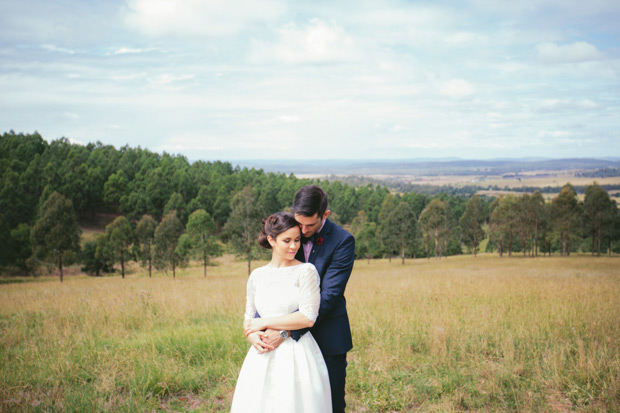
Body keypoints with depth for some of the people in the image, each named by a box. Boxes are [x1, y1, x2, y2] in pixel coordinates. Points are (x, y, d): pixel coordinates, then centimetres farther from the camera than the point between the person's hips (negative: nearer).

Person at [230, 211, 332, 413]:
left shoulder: (306, 271, -3)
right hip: (263, 357, 4)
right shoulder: (257, 275, 10)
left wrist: (263, 323, -7)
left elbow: (308, 317, -11)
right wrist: (253, 336, -8)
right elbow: (248, 319, 16)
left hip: (297, 357, -4)